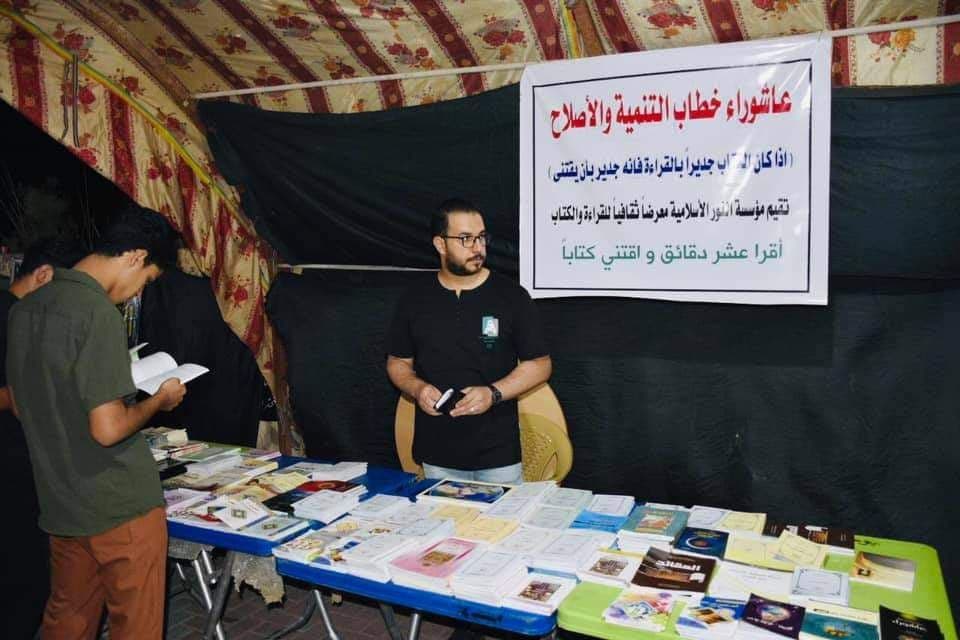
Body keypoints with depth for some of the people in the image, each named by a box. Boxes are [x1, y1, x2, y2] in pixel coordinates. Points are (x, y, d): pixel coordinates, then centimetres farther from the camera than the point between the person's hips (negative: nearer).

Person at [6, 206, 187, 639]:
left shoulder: (26, 308, 5)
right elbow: (108, 429, -24)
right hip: (122, 506, -8)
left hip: (59, 504, 8)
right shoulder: (98, 313, -21)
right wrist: (160, 400, -7)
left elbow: (20, 405, 16)